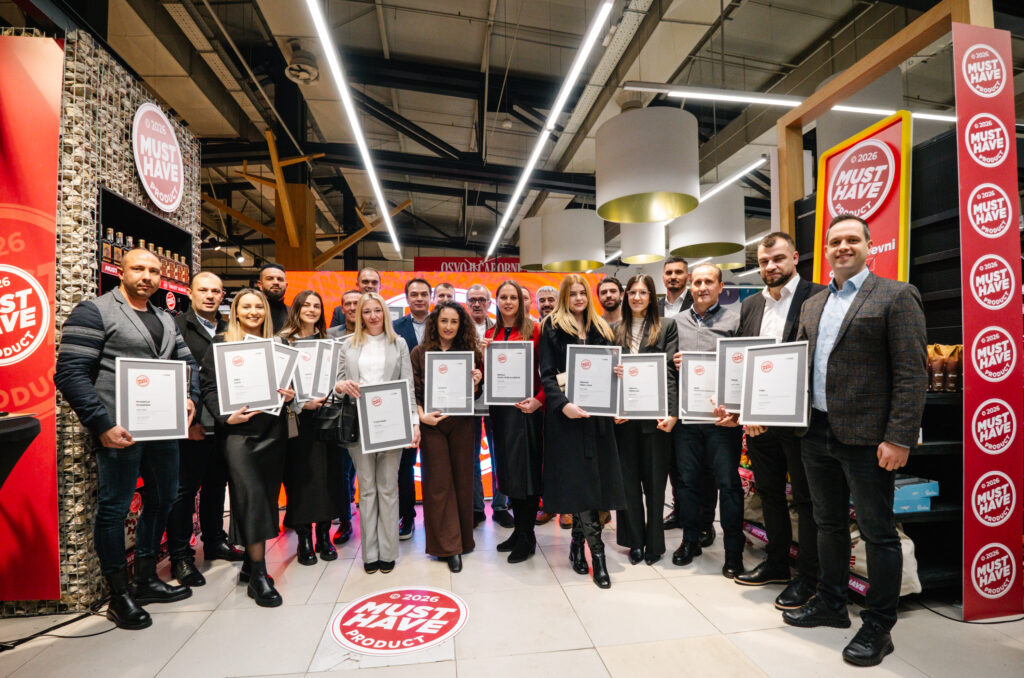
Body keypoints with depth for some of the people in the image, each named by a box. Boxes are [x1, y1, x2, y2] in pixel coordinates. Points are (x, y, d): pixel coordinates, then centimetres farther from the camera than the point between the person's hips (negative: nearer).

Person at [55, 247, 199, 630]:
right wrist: (102, 425, -19)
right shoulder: (93, 313, -6)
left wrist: (189, 397, 0)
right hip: (120, 430, -7)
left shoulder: (165, 320, 15)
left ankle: (146, 580, 32)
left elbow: (187, 361, 20)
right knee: (114, 508, 4)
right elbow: (71, 374, -13)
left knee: (163, 499, 15)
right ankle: (119, 596, 19)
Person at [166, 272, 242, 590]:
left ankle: (215, 541, 31)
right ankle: (180, 557, 14)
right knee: (185, 489, 2)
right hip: (193, 426, -6)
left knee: (217, 485, 16)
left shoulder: (227, 330, 13)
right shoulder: (178, 326, -4)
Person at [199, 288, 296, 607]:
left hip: (272, 428, 4)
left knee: (267, 496, 7)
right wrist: (225, 415, -15)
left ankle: (250, 564, 23)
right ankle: (258, 574, -5)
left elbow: (287, 382, 17)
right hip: (238, 429, -4)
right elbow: (208, 386, -1)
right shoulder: (221, 343, 5)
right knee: (252, 494, -12)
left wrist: (290, 395, -5)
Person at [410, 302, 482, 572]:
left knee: (462, 480, 9)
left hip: (461, 424, 2)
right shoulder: (420, 353, 2)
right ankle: (448, 546, 12)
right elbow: (412, 391, 0)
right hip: (432, 424, -1)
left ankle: (462, 540, 26)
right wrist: (421, 415, -15)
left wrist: (476, 383, -11)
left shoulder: (469, 352, 6)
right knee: (438, 483, 2)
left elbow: (475, 394, 10)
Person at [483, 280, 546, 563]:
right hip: (500, 408, 5)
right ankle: (519, 530, 26)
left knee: (526, 469, 0)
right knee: (508, 469, 12)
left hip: (525, 407, -5)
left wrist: (539, 400, -19)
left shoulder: (533, 330, -3)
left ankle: (527, 537, 13)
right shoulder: (491, 334, 11)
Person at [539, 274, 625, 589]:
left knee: (593, 477, 5)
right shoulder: (552, 327, 2)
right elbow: (547, 374, -5)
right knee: (578, 477, -4)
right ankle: (596, 551, 6)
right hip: (566, 414, -4)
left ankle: (578, 544, 20)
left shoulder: (601, 329, 16)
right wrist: (562, 404, -19)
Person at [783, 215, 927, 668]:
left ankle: (878, 627, 23)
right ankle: (831, 603, 35)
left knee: (877, 532, 7)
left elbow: (911, 374, -11)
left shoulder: (896, 296, -5)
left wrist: (899, 438, -17)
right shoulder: (813, 305, 14)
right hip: (816, 433, 6)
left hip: (866, 438, -6)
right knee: (828, 524, 18)